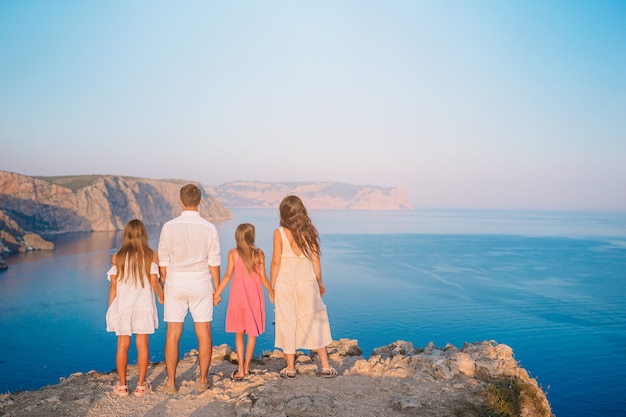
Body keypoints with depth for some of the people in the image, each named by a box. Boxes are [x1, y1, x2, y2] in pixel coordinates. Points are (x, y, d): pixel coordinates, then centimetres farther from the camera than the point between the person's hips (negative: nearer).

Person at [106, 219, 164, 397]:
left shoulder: (117, 257, -1)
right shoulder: (151, 255, -5)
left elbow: (113, 285, -1)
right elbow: (154, 282, -8)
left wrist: (110, 308, 8)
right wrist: (161, 295, 12)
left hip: (122, 306, 1)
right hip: (143, 306, -1)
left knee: (122, 345, 8)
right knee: (142, 344, 6)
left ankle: (122, 385, 15)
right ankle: (141, 385, 11)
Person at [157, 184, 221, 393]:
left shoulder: (169, 227, -5)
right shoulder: (208, 228, -6)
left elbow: (163, 261, 0)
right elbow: (214, 262, -3)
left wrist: (162, 286, 12)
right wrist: (217, 289, 7)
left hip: (175, 284, 0)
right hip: (200, 284, 0)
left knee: (173, 334, 7)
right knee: (204, 333, 9)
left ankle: (171, 382, 14)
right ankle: (202, 380, 17)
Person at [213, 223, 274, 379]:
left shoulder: (233, 253, -4)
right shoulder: (259, 253, -4)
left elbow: (228, 275, -7)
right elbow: (263, 278, -2)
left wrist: (217, 294, 0)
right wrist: (272, 293, 11)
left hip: (238, 296, 0)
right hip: (255, 296, 0)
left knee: (239, 334, 10)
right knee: (252, 333, 12)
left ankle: (240, 370, 4)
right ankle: (246, 367, 19)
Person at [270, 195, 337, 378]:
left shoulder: (279, 233, -10)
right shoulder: (309, 231, -3)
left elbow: (276, 262, -8)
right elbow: (315, 259, 2)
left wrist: (271, 285, 3)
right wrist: (320, 282, 14)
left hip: (285, 284, -2)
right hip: (307, 282, 2)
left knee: (287, 324, 9)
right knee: (314, 322, 12)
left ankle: (290, 368, 18)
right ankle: (325, 366, 16)